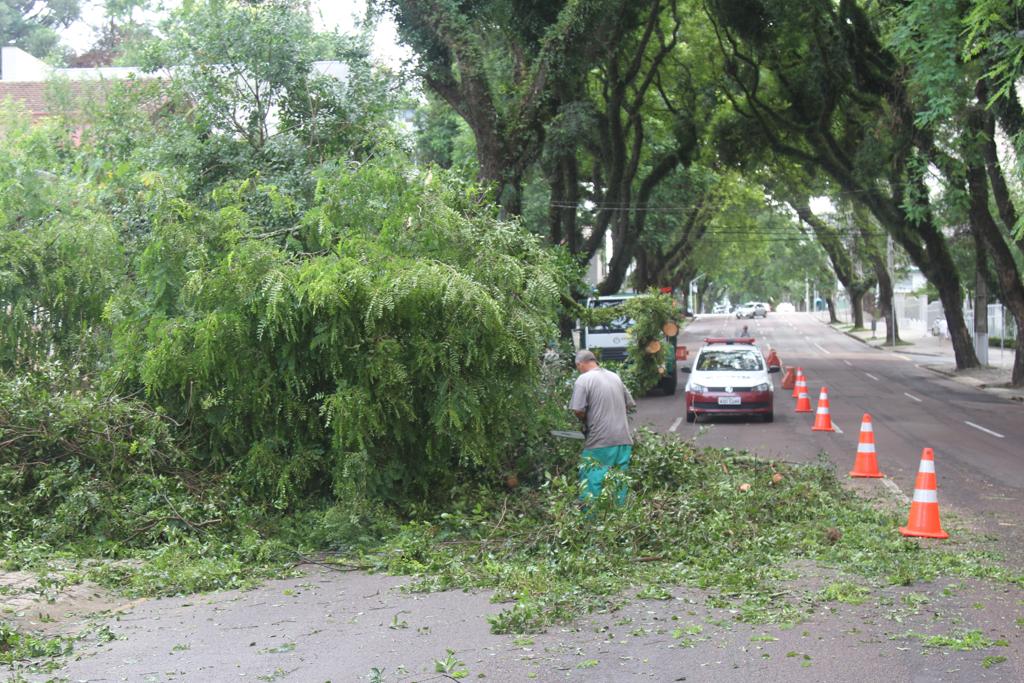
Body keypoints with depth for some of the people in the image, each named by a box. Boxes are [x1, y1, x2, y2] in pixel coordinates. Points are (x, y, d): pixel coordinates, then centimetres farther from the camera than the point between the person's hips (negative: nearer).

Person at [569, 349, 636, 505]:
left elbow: (578, 411, -14)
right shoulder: (615, 377, 13)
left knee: (591, 486, 3)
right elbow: (630, 404, 19)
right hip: (624, 440, 6)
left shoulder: (583, 379, -7)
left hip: (599, 443, -6)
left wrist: (587, 421, 5)